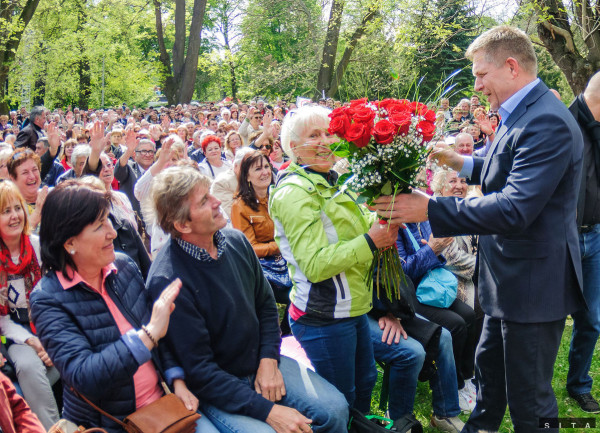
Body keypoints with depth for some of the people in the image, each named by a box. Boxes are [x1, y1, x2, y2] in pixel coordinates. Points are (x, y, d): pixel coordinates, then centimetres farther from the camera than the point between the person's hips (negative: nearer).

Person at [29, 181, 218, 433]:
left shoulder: (124, 266, 1)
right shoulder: (48, 299, -15)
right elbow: (82, 377, -26)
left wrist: (177, 380, 0)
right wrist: (149, 334, -29)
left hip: (161, 401, 5)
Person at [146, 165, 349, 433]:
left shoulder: (236, 242, -2)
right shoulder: (167, 280, -24)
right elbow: (199, 370, -21)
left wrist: (269, 360, -4)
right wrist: (268, 410, -24)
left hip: (260, 361, 6)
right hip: (215, 389, -6)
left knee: (334, 408, -9)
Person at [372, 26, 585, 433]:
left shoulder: (548, 123, -25)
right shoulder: (520, 114, 6)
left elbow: (514, 209, -32)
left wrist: (430, 208, -30)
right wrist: (462, 163, 9)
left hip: (533, 282, -10)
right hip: (508, 278, 10)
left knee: (528, 398, 5)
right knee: (489, 366, 28)